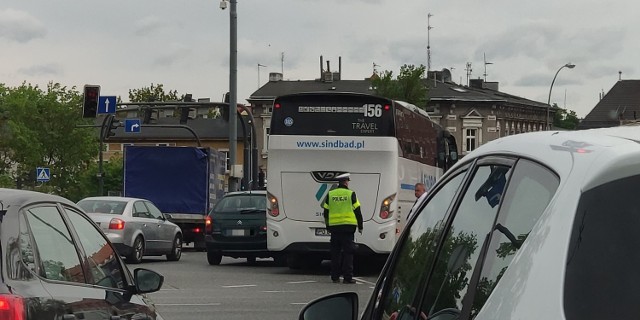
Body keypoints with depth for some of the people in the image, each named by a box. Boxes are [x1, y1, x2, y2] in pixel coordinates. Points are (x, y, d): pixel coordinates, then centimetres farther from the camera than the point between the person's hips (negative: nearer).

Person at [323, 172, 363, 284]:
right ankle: (347, 277, -6)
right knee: (348, 252, -2)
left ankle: (335, 277, 9)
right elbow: (357, 212, -1)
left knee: (335, 252, 9)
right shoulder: (351, 194, -3)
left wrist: (328, 226, 21)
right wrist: (360, 226, 7)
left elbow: (326, 212, 12)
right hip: (348, 227, -3)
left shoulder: (330, 194, 7)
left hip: (334, 227, 3)